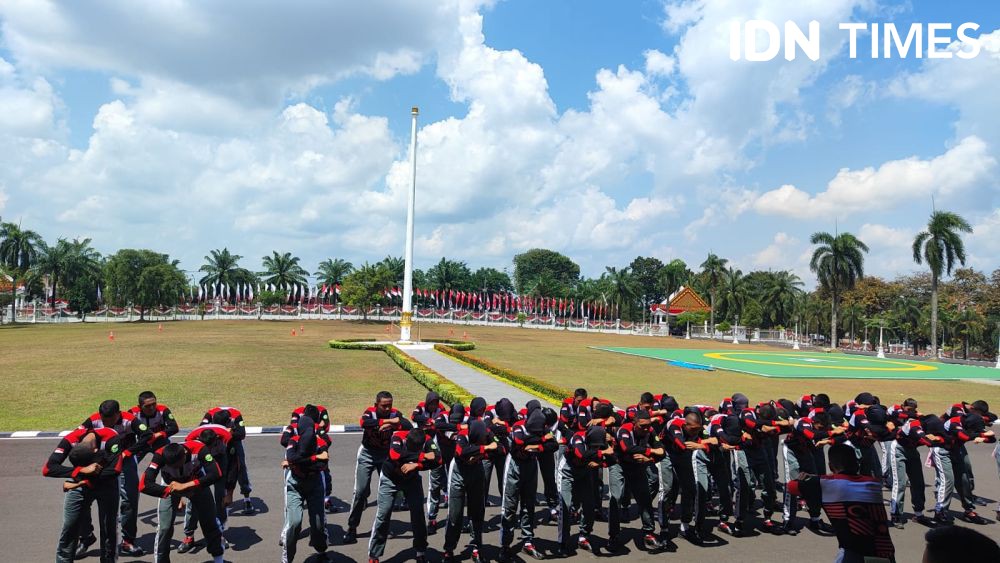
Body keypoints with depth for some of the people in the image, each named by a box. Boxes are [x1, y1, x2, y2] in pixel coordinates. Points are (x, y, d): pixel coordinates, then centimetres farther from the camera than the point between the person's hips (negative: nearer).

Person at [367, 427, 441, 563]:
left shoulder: (427, 440, -24)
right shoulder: (398, 436, -32)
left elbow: (437, 459, -32)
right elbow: (395, 456, -48)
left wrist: (415, 465, -40)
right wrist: (422, 456, -42)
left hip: (411, 478, 3)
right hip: (390, 478, -2)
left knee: (418, 514, 2)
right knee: (383, 515, -3)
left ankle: (421, 552, 21)